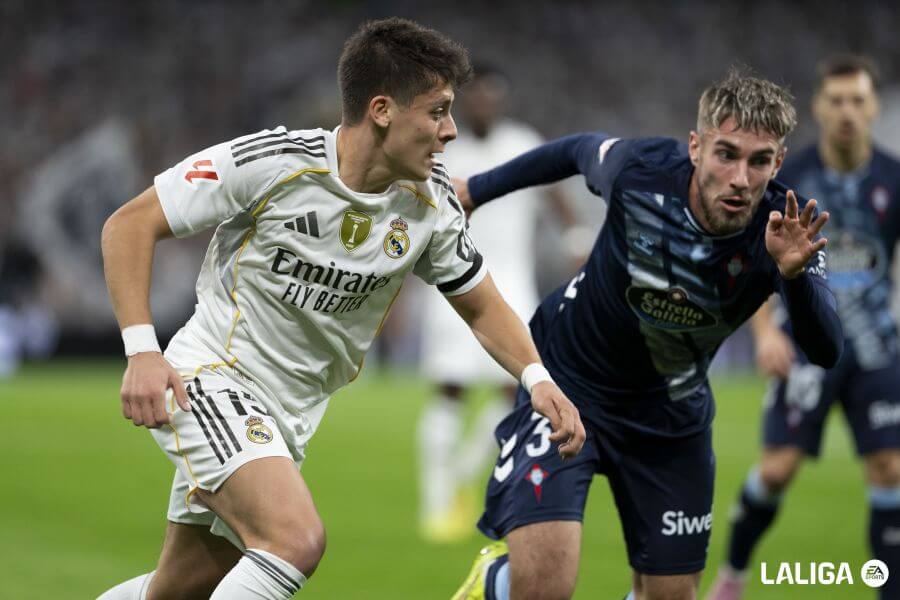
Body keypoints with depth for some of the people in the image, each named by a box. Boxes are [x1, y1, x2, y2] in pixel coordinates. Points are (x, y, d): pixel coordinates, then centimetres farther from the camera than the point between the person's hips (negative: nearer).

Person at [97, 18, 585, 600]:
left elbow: (481, 304, 12)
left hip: (292, 415, 7)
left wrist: (536, 376, -7)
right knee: (298, 539, -28)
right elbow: (130, 225, -12)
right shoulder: (272, 161, -19)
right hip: (209, 377, -7)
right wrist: (141, 351, -22)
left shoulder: (431, 203, -3)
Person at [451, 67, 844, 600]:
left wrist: (795, 273, -54)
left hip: (671, 411, 3)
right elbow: (579, 151, 0)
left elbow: (826, 351, -35)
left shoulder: (785, 228, -24)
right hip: (567, 380, -3)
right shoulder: (638, 170, -25)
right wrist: (478, 189, 13)